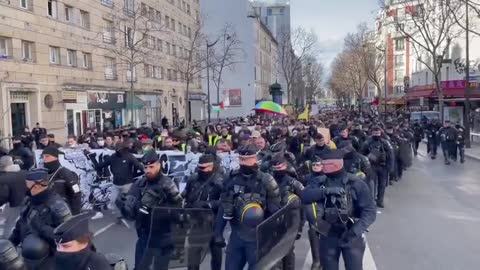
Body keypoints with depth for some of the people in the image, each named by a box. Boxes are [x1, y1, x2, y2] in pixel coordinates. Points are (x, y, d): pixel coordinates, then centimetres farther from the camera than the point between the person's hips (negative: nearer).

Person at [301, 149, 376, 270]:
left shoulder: (356, 184, -10)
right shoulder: (320, 183, 0)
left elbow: (370, 211, -13)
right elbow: (305, 195, -15)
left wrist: (356, 230, -26)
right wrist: (326, 191, -29)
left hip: (351, 236, -3)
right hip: (328, 236, 3)